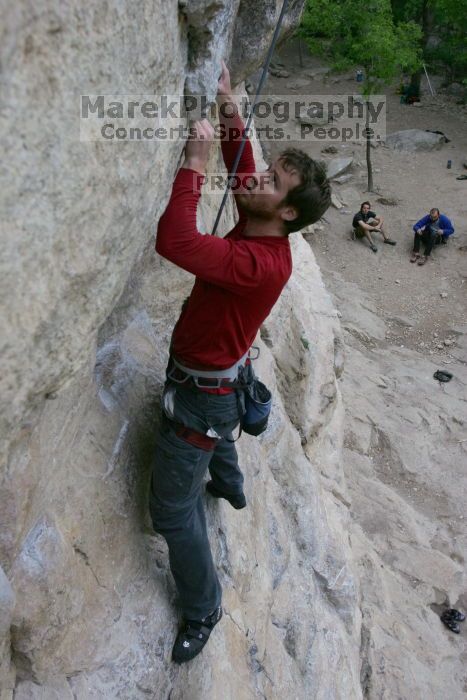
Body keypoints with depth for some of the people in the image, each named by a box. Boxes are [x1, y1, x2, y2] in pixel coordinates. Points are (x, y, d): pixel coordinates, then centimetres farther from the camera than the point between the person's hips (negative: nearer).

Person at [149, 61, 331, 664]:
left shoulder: (261, 263, -35)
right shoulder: (259, 228, -8)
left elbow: (174, 242, -46)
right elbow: (239, 163, 8)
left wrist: (194, 162, -38)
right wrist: (228, 108, -4)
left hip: (200, 397, -9)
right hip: (219, 378, 9)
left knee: (171, 508, 5)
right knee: (217, 432, 41)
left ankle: (202, 611, 26)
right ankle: (230, 486, 73)